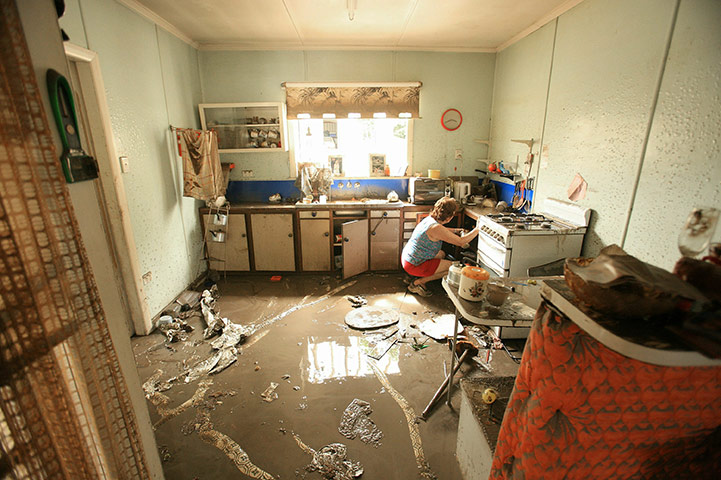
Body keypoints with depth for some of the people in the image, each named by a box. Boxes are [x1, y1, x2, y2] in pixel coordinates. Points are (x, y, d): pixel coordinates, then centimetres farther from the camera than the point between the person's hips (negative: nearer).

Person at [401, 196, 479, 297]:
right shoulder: (435, 227, -26)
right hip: (414, 265, -9)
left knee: (442, 254, 26)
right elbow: (461, 242, -22)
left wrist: (455, 230, 24)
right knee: (452, 267, -1)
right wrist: (477, 230, -13)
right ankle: (418, 282, 1)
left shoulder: (430, 219, 3)